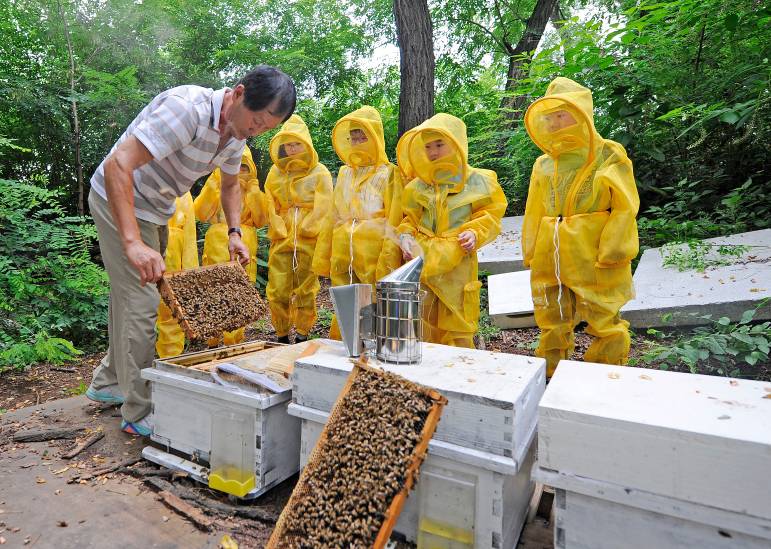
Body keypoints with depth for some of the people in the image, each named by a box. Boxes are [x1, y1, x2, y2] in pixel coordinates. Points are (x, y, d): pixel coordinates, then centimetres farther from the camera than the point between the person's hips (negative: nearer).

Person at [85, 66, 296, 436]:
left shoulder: (237, 131, -3)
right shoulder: (188, 108, -31)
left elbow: (230, 184, 14)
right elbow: (117, 166, -38)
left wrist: (234, 232, 1)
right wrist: (133, 242, -46)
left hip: (154, 210, 9)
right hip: (119, 199, -9)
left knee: (130, 298, 17)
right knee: (141, 304, -9)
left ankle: (107, 384, 35)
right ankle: (140, 412, 4)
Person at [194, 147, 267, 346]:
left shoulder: (253, 192, 16)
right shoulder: (215, 187, 16)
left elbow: (261, 220, 2)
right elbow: (201, 213, 0)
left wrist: (254, 192, -2)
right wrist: (213, 185, -3)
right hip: (217, 248, 0)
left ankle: (233, 340, 4)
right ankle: (212, 339, 10)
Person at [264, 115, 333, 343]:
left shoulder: (320, 172, 4)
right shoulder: (275, 172, 14)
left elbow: (323, 207, -4)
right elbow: (270, 206, 10)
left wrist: (305, 229, -9)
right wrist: (279, 231, -2)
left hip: (309, 241, -3)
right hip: (281, 240, 3)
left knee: (306, 289, 2)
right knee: (277, 290, 0)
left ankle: (302, 335, 15)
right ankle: (282, 335, 14)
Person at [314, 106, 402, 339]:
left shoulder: (388, 173, 0)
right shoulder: (344, 173, 16)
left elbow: (394, 222, -7)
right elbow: (333, 217, 16)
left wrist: (387, 263, -16)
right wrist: (323, 256, 11)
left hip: (372, 253, -5)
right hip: (342, 254, 5)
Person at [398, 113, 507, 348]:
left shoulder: (477, 181, 1)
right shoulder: (418, 185, 10)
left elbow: (490, 216, 2)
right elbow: (409, 219, 12)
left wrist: (475, 234, -16)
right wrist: (406, 236, -7)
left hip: (457, 263, -3)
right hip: (422, 261, 3)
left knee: (458, 329, 3)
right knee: (425, 327, 9)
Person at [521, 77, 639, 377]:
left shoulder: (609, 156, -1)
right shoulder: (544, 164, 13)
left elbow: (625, 208, -6)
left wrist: (611, 252, -14)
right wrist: (531, 253, 8)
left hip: (593, 257, -5)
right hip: (549, 259, 5)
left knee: (603, 320, 2)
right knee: (552, 324, 14)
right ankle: (551, 378, 29)